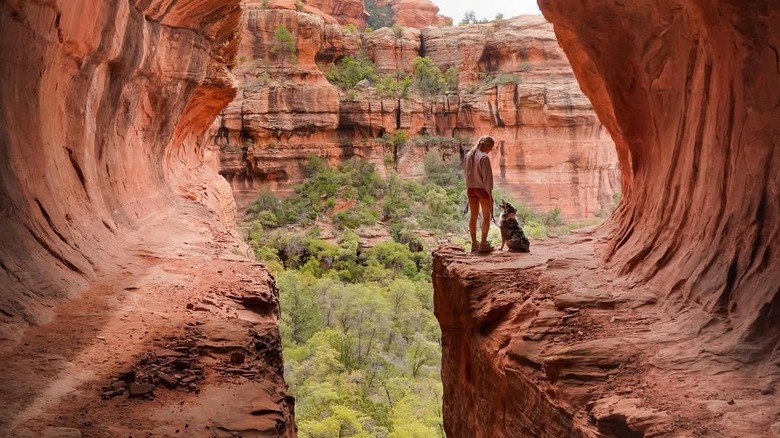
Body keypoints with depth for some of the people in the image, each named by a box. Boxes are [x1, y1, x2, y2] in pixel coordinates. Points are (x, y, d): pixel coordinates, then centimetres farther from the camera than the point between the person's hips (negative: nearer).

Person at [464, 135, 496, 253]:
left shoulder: (468, 155, 3)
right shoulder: (484, 157, -17)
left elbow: (466, 171, 9)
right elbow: (487, 177, -16)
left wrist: (469, 186, 13)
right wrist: (490, 193, -12)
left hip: (470, 188, 6)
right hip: (482, 189, -6)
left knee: (473, 216, 11)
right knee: (486, 216, 6)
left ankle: (474, 244, 13)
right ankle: (483, 244, 4)